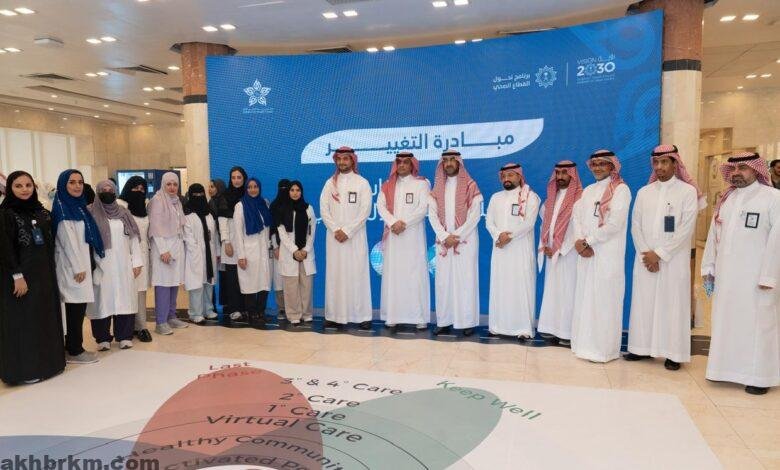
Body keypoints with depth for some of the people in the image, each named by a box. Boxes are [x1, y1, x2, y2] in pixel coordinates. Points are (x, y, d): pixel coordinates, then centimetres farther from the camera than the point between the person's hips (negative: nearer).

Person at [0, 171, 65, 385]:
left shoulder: (41, 211, 9)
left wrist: (49, 270, 10)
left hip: (44, 272, 6)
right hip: (21, 274, -6)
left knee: (45, 316, 11)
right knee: (23, 320, 0)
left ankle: (46, 361, 22)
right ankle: (24, 369, 10)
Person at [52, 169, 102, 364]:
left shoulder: (79, 206, 14)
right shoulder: (61, 207, -11)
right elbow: (68, 240, -16)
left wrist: (85, 265, 15)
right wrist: (78, 267, -17)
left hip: (82, 263, 8)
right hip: (72, 266, -8)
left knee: (77, 306, 11)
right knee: (76, 306, -5)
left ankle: (72, 346, 19)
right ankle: (74, 351, 3)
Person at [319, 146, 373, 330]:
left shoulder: (362, 183, 3)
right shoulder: (330, 183, 11)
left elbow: (366, 210, -6)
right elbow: (323, 210, 4)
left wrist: (347, 231, -13)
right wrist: (336, 230, -9)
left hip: (355, 236, -2)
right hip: (334, 236, 3)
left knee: (358, 274, -4)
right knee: (335, 274, 1)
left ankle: (363, 316, 0)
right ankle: (336, 315, 5)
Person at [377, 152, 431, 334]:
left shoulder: (422, 183, 6)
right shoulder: (388, 185, 15)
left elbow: (423, 209, -4)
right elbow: (380, 206, 3)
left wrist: (404, 223, -13)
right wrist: (393, 223, -13)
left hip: (413, 234, -3)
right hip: (393, 235, 3)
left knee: (415, 273, -6)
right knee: (392, 274, 0)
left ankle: (420, 317, -3)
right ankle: (393, 317, 2)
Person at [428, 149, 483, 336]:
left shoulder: (470, 186, 0)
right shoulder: (437, 187, 11)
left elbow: (475, 215, -7)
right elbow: (432, 214, 4)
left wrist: (456, 236, -13)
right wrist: (445, 236, -10)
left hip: (465, 240, -3)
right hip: (443, 240, 3)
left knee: (466, 280, -3)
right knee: (443, 280, 3)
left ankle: (468, 322, 4)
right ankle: (444, 321, 10)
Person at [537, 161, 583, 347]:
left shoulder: (580, 198, -8)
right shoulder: (552, 197, 15)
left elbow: (577, 228, -14)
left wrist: (559, 250, -13)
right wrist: (544, 246, 2)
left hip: (568, 254, -7)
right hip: (551, 253, 7)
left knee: (567, 292, -5)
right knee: (551, 291, 8)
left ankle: (568, 333, 0)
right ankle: (552, 328, 14)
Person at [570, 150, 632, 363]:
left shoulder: (620, 189, -4)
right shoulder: (588, 190, 18)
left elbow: (615, 223, -14)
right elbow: (577, 216, 9)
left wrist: (588, 241, -11)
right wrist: (579, 241, -8)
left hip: (607, 255, -6)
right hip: (586, 254, 6)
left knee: (603, 300, -4)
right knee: (584, 298, 8)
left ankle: (603, 348, 3)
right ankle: (585, 343, 16)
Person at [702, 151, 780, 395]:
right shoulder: (725, 199, 12)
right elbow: (713, 234, 12)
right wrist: (709, 268, 9)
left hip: (755, 276, -5)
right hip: (725, 275, 5)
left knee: (756, 325, 1)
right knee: (726, 322, 10)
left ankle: (759, 376, 12)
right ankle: (727, 368, 22)